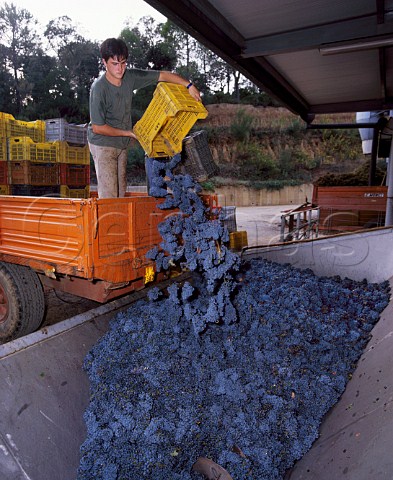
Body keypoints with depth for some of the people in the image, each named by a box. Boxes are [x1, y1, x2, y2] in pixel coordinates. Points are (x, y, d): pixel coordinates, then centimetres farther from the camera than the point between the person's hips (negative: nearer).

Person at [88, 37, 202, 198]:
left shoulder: (130, 76, -7)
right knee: (108, 194, -11)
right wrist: (129, 133, -13)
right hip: (103, 144, -6)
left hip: (122, 144, 6)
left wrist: (189, 85, -10)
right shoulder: (99, 88, -22)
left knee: (121, 192, 10)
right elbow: (97, 128, -19)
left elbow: (163, 75, 1)